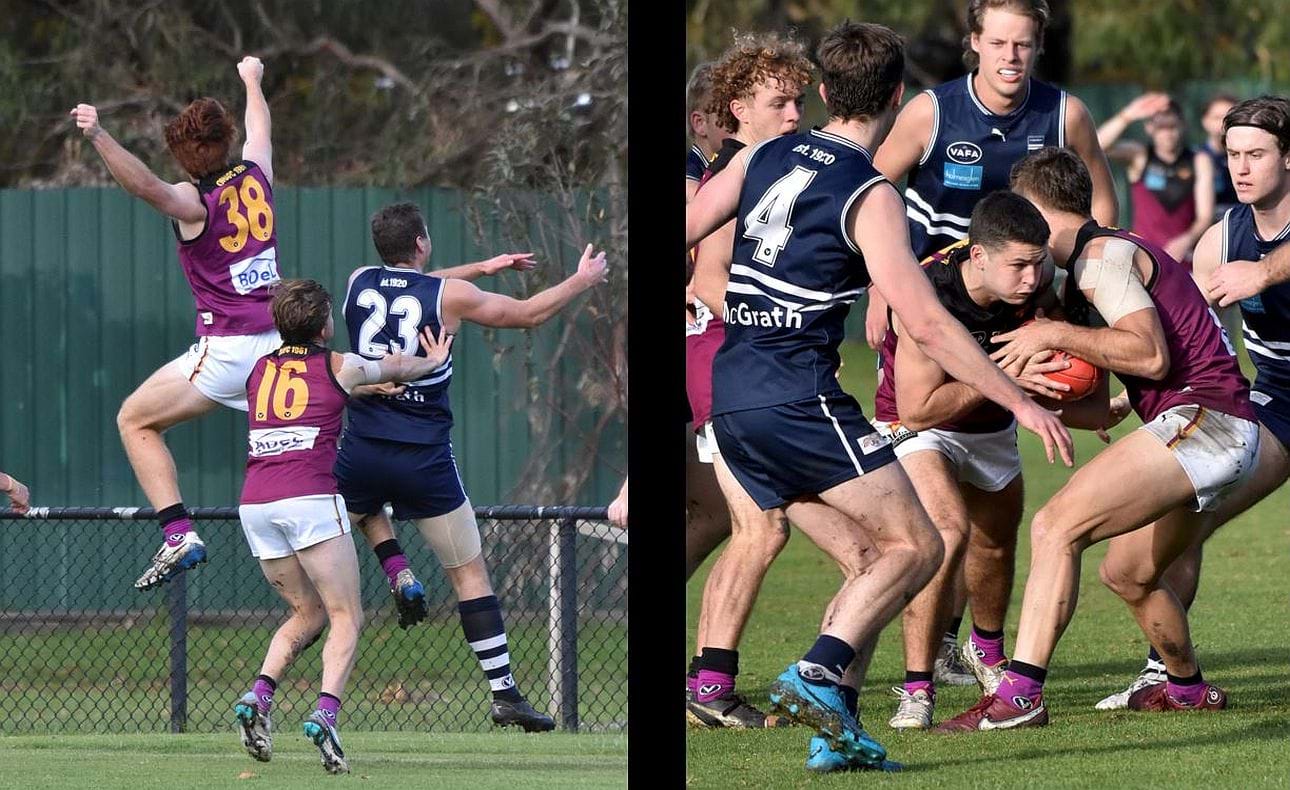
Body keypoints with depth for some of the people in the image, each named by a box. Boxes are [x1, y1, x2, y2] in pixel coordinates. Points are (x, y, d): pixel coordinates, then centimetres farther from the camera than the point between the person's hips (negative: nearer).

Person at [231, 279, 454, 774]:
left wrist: (359, 389, 50)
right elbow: (397, 368, 27)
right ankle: (325, 714, -24)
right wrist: (434, 360, 48)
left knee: (308, 614, 19)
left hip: (254, 505, 5)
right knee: (346, 618, -1)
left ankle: (259, 696, -3)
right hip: (310, 499, -5)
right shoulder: (340, 368, 6)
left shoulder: (258, 370, 17)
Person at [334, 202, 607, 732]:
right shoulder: (449, 296, -6)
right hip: (425, 460, -3)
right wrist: (582, 280, 23)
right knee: (470, 574, 6)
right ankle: (504, 694, 3)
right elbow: (527, 314, 7)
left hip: (361, 451, 3)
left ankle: (398, 574, 12)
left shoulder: (359, 283, 4)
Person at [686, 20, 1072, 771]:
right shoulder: (870, 195, -8)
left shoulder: (763, 158, 11)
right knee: (916, 547, -2)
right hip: (799, 398, -7)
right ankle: (819, 675, -20)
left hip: (730, 400, 7)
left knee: (870, 559, 12)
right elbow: (924, 322, -14)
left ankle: (837, 730, 3)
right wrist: (1022, 404, -10)